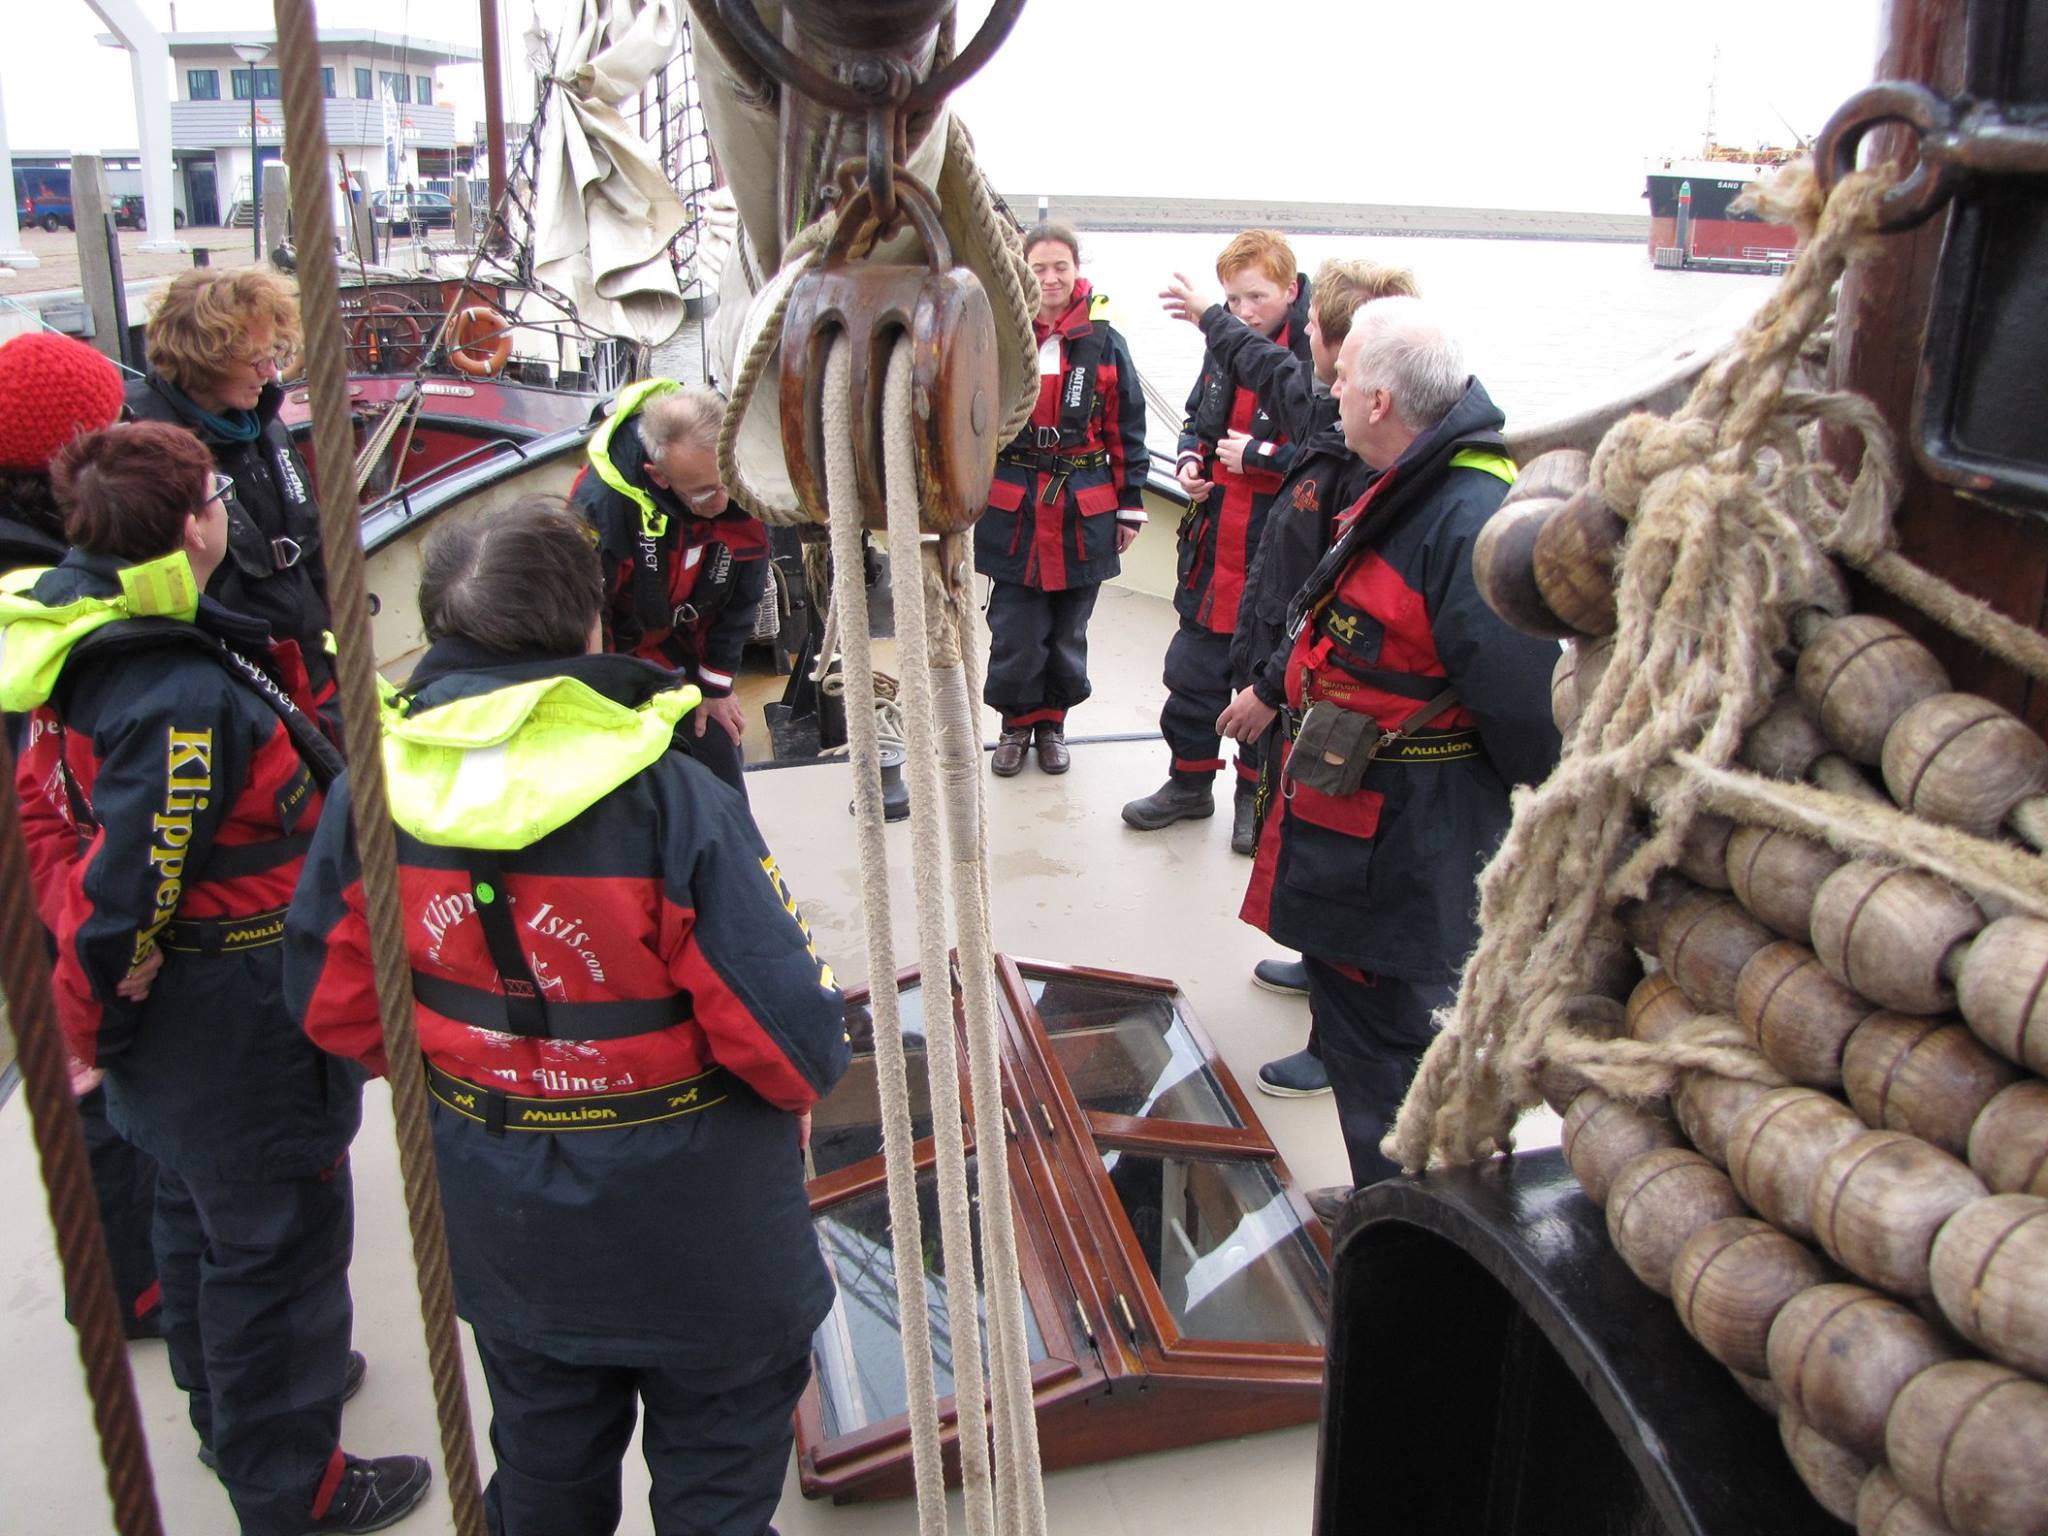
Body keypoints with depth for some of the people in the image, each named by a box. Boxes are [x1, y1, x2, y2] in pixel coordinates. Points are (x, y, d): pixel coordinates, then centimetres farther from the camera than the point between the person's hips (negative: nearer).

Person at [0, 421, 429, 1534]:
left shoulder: (91, 644, -2)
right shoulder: (187, 699, -32)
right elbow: (125, 897, -29)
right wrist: (96, 1026, -13)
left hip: (181, 1024, 10)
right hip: (241, 1025, -10)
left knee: (200, 1209, 27)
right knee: (279, 1236, 8)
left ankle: (229, 1401, 50)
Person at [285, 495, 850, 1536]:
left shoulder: (371, 793, -13)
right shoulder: (668, 801, -28)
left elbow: (334, 1003, -2)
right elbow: (785, 1026, -25)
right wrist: (803, 1082, -1)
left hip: (495, 1215, 5)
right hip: (683, 1219, -4)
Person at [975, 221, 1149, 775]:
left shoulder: (1104, 341, 1)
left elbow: (1127, 431, 6)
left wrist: (1130, 505, 5)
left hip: (1084, 511, 1)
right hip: (1012, 509, 0)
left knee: (1068, 631, 10)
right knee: (1015, 632, 1)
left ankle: (1052, 722, 29)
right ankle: (1017, 722, 22)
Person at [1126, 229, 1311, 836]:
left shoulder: (1315, 358, -16)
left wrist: (1256, 456, -20)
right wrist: (1189, 461, 2)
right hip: (1213, 538, 7)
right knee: (1193, 665, 15)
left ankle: (1257, 793, 28)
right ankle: (1191, 782, 33)